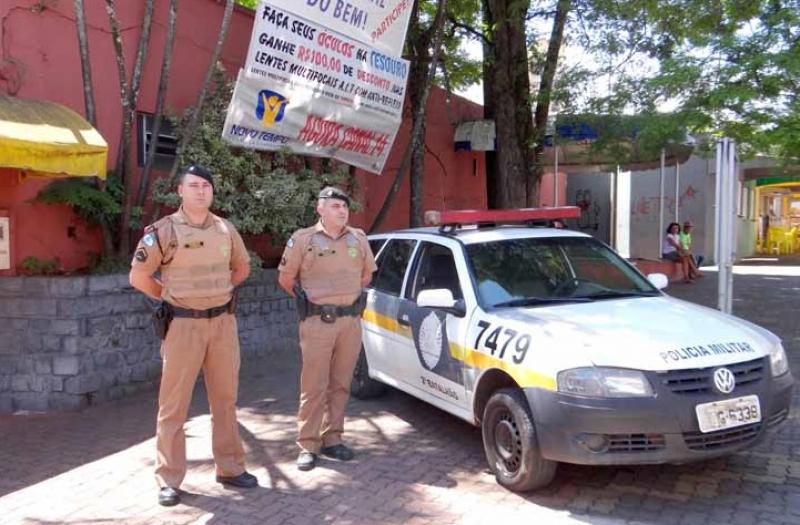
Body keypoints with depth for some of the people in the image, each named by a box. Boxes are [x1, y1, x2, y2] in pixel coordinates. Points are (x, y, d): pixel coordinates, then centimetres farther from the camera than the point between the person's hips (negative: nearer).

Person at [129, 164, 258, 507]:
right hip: (184, 325, -4)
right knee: (174, 404, 2)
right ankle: (169, 479, 12)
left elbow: (242, 268, 22)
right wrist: (169, 297, 2)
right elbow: (138, 277, -4)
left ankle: (230, 468, 25)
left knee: (225, 398, 12)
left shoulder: (226, 229, 7)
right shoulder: (164, 230, -7)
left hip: (223, 322, 5)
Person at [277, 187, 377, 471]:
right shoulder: (303, 239, -2)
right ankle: (307, 445, 7)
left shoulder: (358, 238, 9)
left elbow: (367, 274, 23)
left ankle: (332, 439, 21)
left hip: (351, 320, 4)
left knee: (341, 385, 9)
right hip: (318, 322, -4)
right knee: (314, 387, -2)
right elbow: (285, 279, 5)